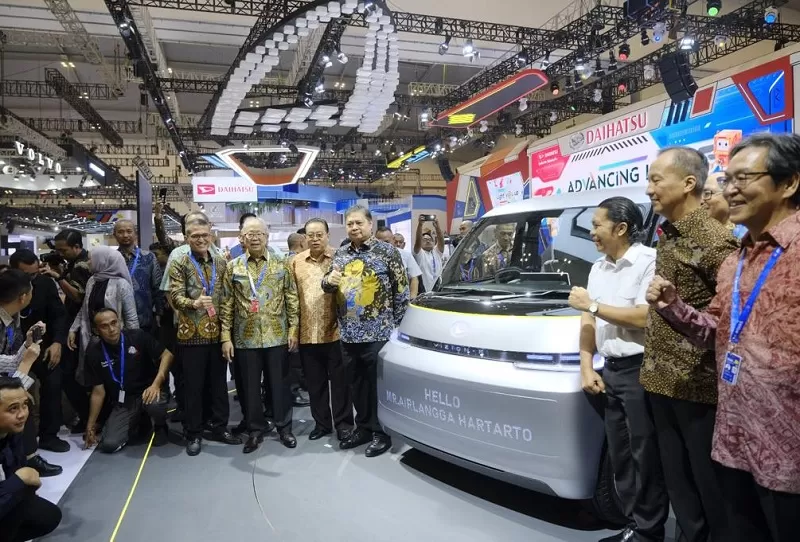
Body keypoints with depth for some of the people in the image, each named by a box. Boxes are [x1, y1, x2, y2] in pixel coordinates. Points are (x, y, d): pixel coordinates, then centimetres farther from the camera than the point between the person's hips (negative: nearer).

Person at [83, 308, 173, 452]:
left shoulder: (138, 336, -12)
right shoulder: (94, 353, -5)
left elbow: (167, 355, -10)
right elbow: (98, 392, 2)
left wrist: (156, 384, -24)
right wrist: (90, 426, 4)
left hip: (149, 390, -2)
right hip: (123, 402, 3)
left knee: (155, 404, -38)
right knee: (109, 445, -15)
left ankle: (159, 426, 0)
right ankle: (135, 425, 19)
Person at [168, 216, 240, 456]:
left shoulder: (221, 262, 8)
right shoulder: (179, 264, -3)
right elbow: (175, 297, -12)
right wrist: (194, 303, -32)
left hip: (217, 332, 3)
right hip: (192, 334, -3)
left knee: (219, 382, 12)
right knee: (194, 386, 5)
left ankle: (220, 427, 25)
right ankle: (193, 434, 18)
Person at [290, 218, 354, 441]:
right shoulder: (296, 262, 8)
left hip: (335, 331, -3)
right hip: (307, 333, 3)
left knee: (339, 381, 6)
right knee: (315, 382, 13)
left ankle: (343, 423, 18)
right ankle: (321, 422, 27)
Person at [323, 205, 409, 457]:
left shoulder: (387, 252, -4)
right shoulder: (340, 255, 11)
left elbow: (402, 291, -4)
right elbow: (328, 285, 18)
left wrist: (397, 325, -7)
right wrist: (328, 281, -7)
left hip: (378, 333, -5)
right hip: (348, 334, 5)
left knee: (379, 384, 3)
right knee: (357, 384, 14)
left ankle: (382, 432, 17)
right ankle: (363, 427, 29)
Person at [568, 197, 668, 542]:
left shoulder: (649, 261, -11)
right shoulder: (598, 269, 13)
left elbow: (644, 318, -20)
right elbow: (588, 322, 12)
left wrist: (593, 305, -12)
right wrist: (586, 367, 4)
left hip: (640, 371, -8)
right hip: (610, 372, 8)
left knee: (646, 458, 3)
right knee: (620, 456, 16)